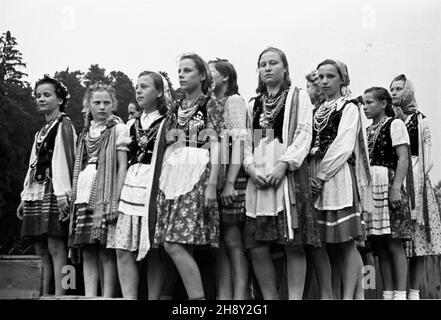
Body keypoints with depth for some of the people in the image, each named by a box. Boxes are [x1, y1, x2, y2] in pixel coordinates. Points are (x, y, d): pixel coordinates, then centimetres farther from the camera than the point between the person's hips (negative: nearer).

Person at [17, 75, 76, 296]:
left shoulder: (63, 125, -1)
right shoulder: (41, 132, 22)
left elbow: (64, 159, -11)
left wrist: (62, 194, -19)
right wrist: (25, 197, 18)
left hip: (54, 192, -8)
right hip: (37, 192, 8)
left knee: (55, 247, -12)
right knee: (41, 250, 6)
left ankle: (59, 296, -13)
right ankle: (44, 296, 10)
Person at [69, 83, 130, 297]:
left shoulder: (118, 129, 1)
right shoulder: (86, 133, 18)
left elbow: (122, 167, -5)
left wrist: (116, 200, -13)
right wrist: (74, 198, 12)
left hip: (106, 198, -6)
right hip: (84, 197, 6)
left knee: (106, 254, -6)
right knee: (88, 253, 4)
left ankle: (107, 297, -3)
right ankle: (89, 297, 6)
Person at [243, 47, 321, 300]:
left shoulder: (298, 97, 10)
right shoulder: (254, 105, 22)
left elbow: (303, 134, -2)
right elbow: (246, 141, 15)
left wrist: (283, 165, -15)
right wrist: (250, 167, -4)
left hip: (289, 174, -4)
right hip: (258, 178, 4)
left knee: (294, 246, -8)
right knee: (257, 248, -2)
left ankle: (295, 297, -3)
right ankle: (269, 299, 9)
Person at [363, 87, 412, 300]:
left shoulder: (395, 124, 0)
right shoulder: (367, 130, 19)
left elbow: (403, 159, -8)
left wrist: (396, 187, -17)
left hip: (388, 186, -7)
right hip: (369, 188, 7)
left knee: (394, 244, -7)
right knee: (379, 247, 6)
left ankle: (400, 294, -4)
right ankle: (387, 293, 11)